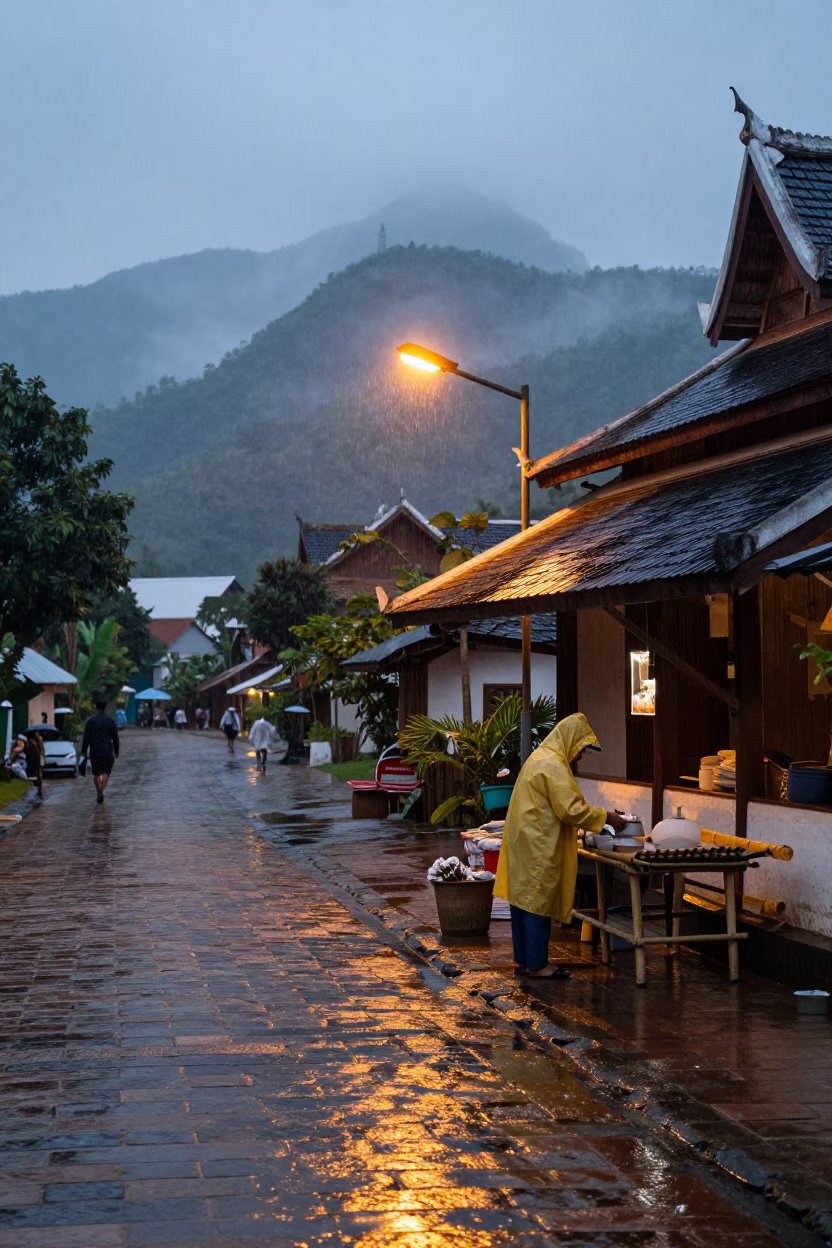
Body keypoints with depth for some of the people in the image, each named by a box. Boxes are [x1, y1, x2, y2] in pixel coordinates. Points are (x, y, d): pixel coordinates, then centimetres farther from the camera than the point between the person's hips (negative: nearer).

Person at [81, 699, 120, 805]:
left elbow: (86, 737, -3)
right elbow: (115, 738, 6)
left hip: (94, 751, 0)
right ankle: (101, 791, -15)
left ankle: (98, 793, 14)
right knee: (106, 772, 4)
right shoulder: (111, 721, 1)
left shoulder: (90, 721, -3)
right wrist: (116, 751, 16)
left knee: (96, 773, 13)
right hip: (107, 751, 0)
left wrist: (83, 751, 3)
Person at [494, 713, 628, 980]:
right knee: (538, 903, -4)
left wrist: (598, 815, 16)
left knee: (524, 899, 12)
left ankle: (522, 959, 18)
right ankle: (537, 964, 1)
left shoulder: (540, 758, 15)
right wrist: (605, 817, -10)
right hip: (539, 847, -10)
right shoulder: (553, 765, -17)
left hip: (525, 843, 10)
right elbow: (570, 810, -21)